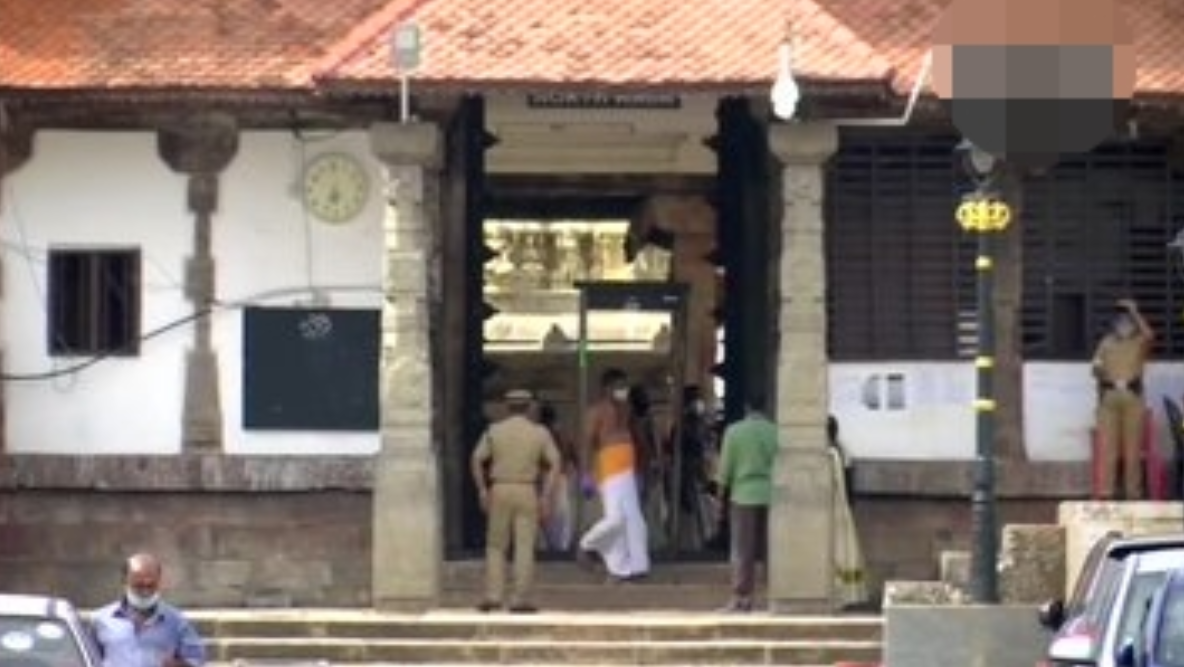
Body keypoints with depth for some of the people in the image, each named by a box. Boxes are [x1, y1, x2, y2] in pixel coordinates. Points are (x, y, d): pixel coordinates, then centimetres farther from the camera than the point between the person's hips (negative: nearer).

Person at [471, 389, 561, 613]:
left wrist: (482, 491, 5)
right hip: (527, 493, -1)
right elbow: (555, 464, -5)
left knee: (496, 546, 10)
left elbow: (476, 461, -3)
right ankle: (520, 600, -5)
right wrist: (545, 497, -5)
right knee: (524, 547, 1)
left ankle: (493, 597, 1)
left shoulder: (494, 430, 0)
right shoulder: (540, 433, 0)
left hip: (500, 492, 1)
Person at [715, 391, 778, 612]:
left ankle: (741, 598, 1)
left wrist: (721, 489, 10)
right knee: (770, 549, 7)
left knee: (742, 551, 2)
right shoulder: (775, 431, 0)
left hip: (744, 496, -2)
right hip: (771, 495, 2)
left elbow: (726, 466, -1)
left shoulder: (734, 431, -4)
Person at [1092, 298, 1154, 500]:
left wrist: (1134, 311, -11)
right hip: (1109, 396, 2)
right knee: (1107, 445, -4)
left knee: (1133, 445, -2)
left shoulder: (1140, 342, 8)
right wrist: (1108, 379, -3)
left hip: (1132, 395, -2)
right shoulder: (1106, 342, 16)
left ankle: (1133, 491, 1)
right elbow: (1097, 368, 14)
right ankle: (1105, 491, -6)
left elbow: (1150, 335, -16)